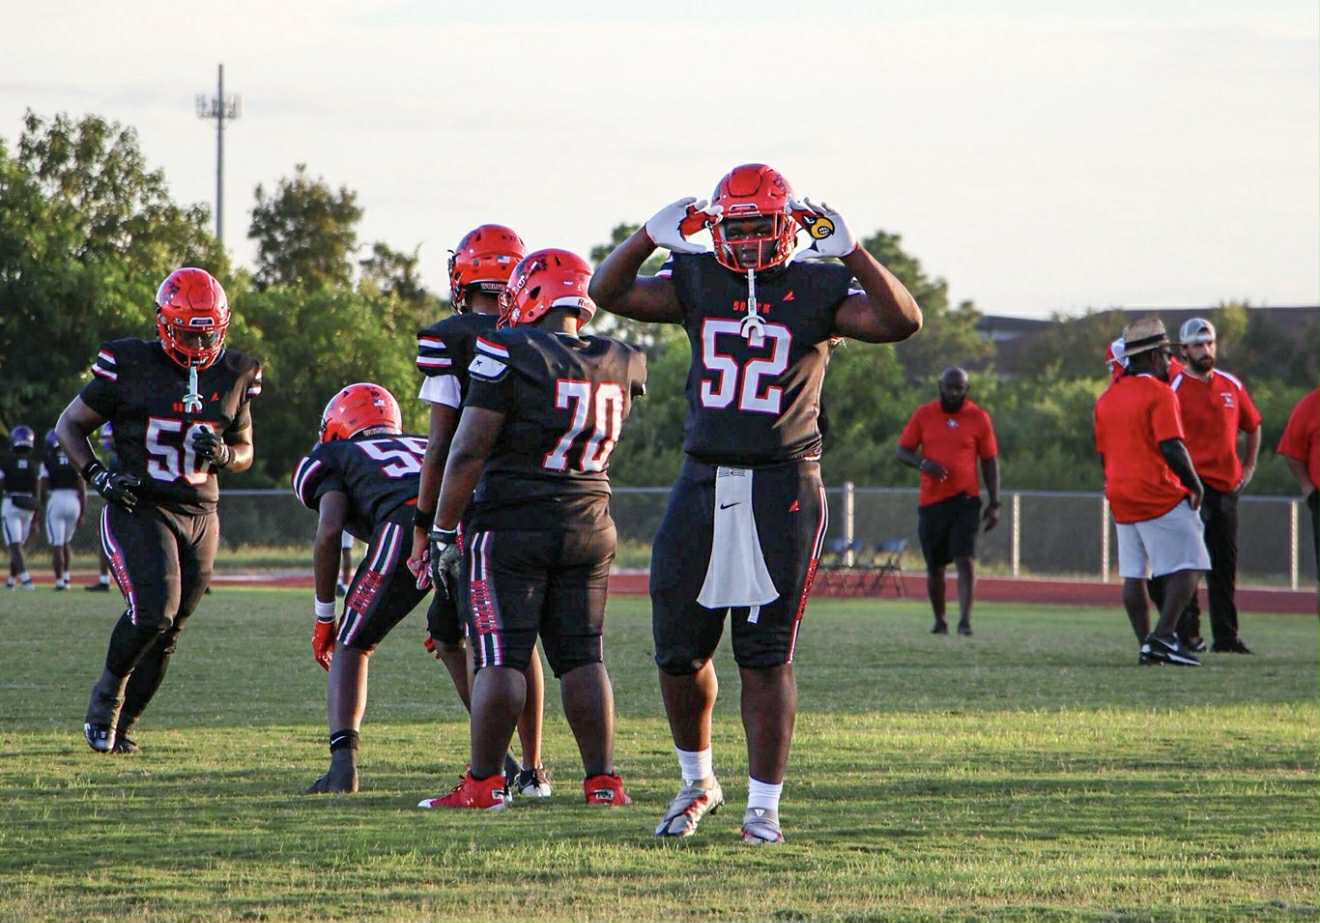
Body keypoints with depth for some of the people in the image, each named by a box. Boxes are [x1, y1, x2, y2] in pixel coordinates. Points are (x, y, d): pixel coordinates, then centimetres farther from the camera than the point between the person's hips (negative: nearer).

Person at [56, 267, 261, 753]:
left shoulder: (232, 376, 5)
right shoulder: (129, 367, -7)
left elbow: (245, 451, 17)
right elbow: (69, 426, 3)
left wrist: (222, 454, -7)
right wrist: (98, 476, -13)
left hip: (200, 516, 5)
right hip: (139, 509, -5)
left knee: (167, 633, 5)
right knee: (153, 610, -23)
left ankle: (119, 725, 21)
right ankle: (107, 692, 2)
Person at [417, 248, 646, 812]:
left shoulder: (509, 353, -12)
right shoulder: (616, 365, 4)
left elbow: (468, 452, -13)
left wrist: (443, 532, -7)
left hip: (510, 526, -5)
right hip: (588, 528, 5)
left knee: (500, 660, -3)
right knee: (582, 658, 9)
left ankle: (484, 782, -1)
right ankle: (602, 780, 7)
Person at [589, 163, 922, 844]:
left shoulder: (818, 288, -2)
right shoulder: (697, 279, 7)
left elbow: (902, 322, -16)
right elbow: (607, 292, 0)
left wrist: (848, 251, -22)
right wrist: (654, 235, -14)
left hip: (782, 487, -3)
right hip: (703, 481, 4)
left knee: (766, 654, -3)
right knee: (679, 647, 6)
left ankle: (763, 806, 4)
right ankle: (697, 782, 28)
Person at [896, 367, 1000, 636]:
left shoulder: (979, 418, 2)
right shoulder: (923, 415, 5)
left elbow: (990, 462, 6)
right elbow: (903, 451, 7)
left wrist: (994, 503, 2)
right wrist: (923, 463, -16)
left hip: (965, 500, -2)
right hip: (930, 501, 2)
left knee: (964, 559, -15)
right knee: (934, 566, 9)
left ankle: (965, 619, -18)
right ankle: (939, 621, 23)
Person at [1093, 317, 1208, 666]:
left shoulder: (1106, 398, 13)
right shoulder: (1159, 393, -11)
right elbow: (1171, 446, -19)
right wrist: (1194, 483, -9)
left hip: (1121, 498, 8)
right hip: (1160, 495, -8)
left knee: (1133, 574, 8)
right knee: (1188, 566, -4)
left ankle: (1145, 644, 7)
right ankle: (1163, 637, -15)